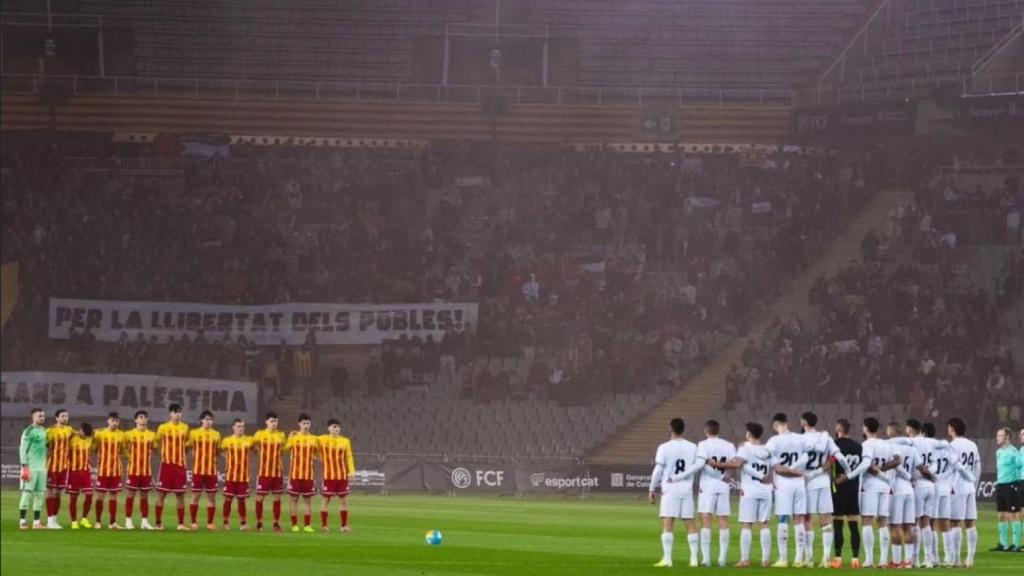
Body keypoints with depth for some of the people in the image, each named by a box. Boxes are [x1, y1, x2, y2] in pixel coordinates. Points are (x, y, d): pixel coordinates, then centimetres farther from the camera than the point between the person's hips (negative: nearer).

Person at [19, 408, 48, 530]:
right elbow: (22, 450, -11)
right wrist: (25, 467, -17)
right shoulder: (29, 431, -8)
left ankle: (36, 522, 9)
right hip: (31, 468, -7)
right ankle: (22, 521, -3)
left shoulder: (44, 431, 14)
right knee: (27, 493, -6)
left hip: (42, 468, 7)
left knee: (39, 494, 6)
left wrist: (46, 465, 18)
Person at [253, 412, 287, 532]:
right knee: (260, 497, 0)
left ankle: (276, 523, 9)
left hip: (277, 472, 2)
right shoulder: (260, 434, -2)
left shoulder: (281, 435, 6)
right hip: (264, 471, -2)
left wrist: (282, 468, 13)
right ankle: (259, 523, 9)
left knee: (277, 497, 3)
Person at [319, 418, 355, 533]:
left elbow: (348, 456, 5)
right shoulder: (322, 440, -2)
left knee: (344, 500, 3)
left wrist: (351, 470, -3)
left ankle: (344, 525, 9)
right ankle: (323, 525, 9)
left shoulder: (345, 441, 5)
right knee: (326, 500, 0)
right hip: (329, 475, -3)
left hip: (342, 475, 3)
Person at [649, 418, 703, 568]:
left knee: (667, 524, -5)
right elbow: (698, 465, -9)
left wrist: (652, 489, 2)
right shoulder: (693, 447, 6)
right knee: (690, 525, 8)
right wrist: (679, 477, -7)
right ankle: (694, 559, 4)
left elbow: (658, 470, -7)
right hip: (687, 490, 3)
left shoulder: (664, 448, -4)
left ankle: (667, 559, -13)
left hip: (670, 490, -3)